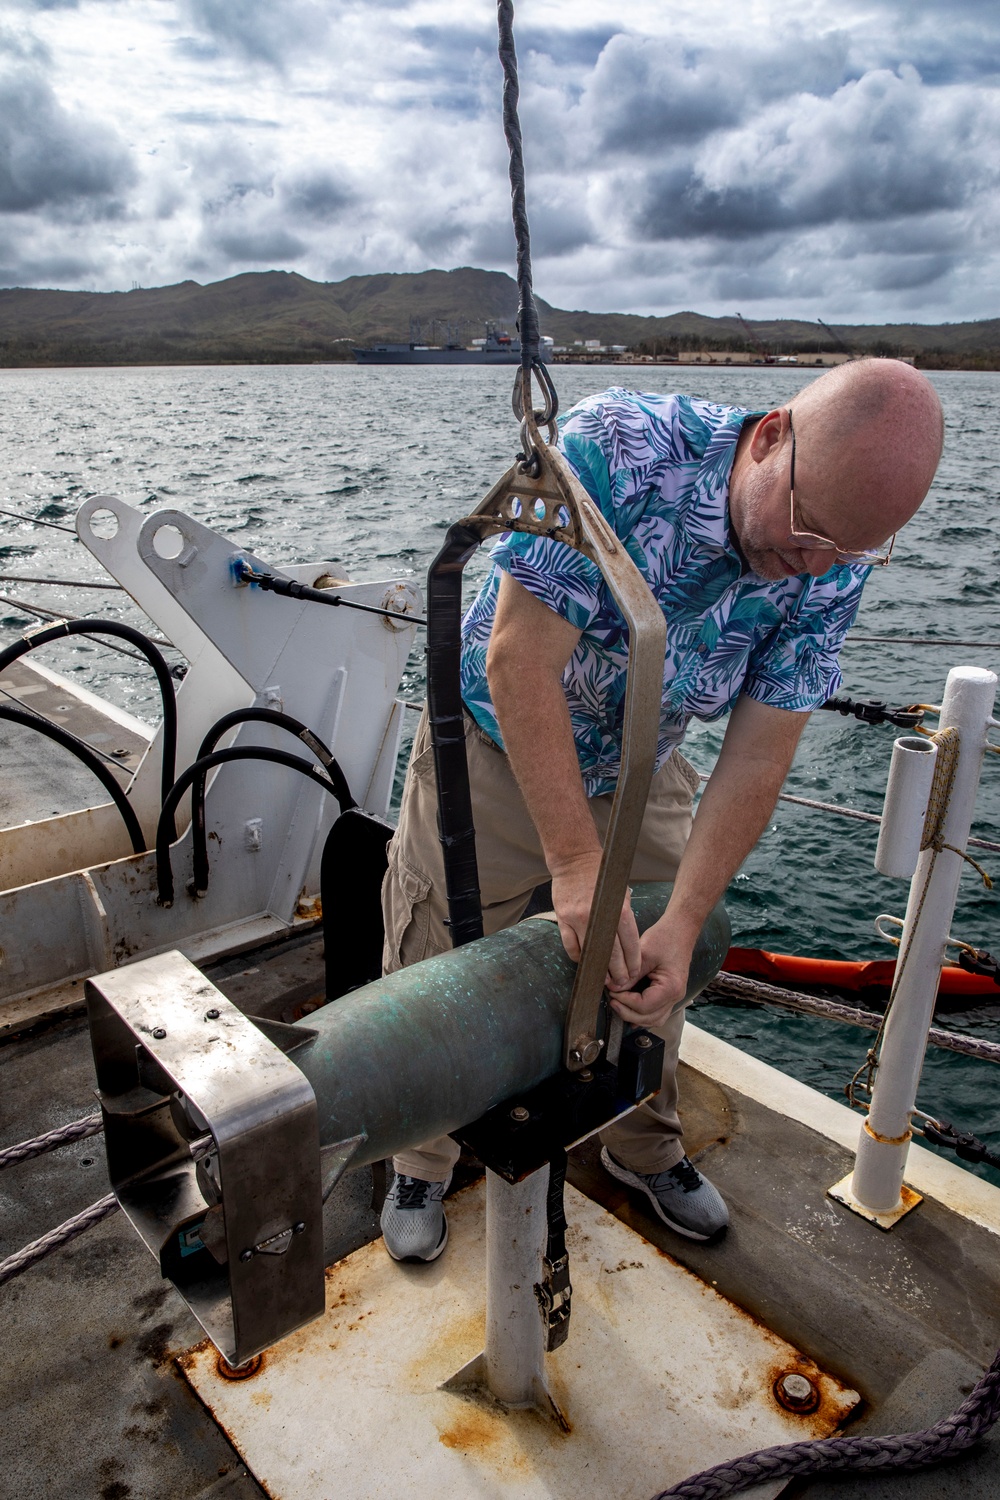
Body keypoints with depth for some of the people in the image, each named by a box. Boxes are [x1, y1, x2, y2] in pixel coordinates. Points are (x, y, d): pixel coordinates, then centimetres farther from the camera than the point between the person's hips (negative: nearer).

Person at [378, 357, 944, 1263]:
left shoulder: (831, 573, -18)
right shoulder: (614, 448, -32)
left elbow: (754, 764, -17)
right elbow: (520, 662, -34)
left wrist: (682, 925, -25)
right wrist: (576, 864, -35)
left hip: (639, 778, 4)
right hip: (497, 748, -3)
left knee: (654, 982, 16)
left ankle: (646, 1151, 46)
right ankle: (423, 1167, 37)